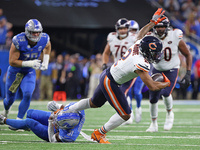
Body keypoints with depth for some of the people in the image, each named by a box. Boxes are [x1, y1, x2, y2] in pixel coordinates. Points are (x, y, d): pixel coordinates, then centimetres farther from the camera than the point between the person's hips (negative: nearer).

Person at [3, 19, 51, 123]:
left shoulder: (44, 39, -18)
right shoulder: (18, 41, -30)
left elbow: (47, 46, 11)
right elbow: (12, 61, -27)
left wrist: (45, 61, -1)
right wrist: (29, 63, -34)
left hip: (29, 72, 2)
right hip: (15, 71, -2)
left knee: (27, 95, -21)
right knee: (10, 99, 11)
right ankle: (6, 111, 47)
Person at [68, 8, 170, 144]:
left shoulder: (138, 45, -7)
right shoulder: (141, 64, -30)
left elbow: (141, 33, 17)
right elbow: (152, 86, -27)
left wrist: (153, 22, 27)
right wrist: (166, 84, -10)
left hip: (107, 75, 9)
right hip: (110, 84, -9)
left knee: (94, 103, 30)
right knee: (125, 115, -4)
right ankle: (99, 133, 13)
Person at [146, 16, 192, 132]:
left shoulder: (175, 38, -19)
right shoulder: (151, 39, -17)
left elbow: (188, 55, -7)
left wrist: (188, 73, -12)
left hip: (172, 70, -2)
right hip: (157, 70, 2)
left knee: (165, 93, -24)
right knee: (153, 98, -1)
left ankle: (169, 113, 7)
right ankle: (154, 124, 20)